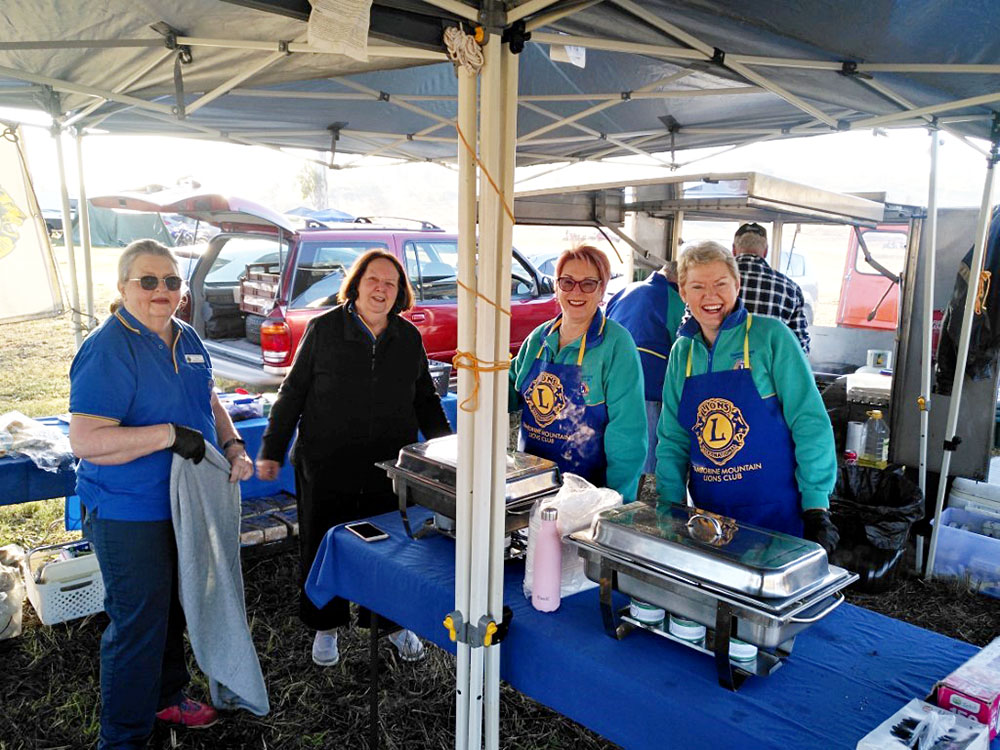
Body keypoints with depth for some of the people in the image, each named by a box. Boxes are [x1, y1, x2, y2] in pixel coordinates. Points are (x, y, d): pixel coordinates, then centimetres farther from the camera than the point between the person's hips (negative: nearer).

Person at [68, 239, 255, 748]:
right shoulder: (108, 350, -20)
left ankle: (167, 696, 45)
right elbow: (85, 440, -26)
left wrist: (233, 445, -1)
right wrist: (170, 435, -30)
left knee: (173, 609, 23)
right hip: (129, 515, -8)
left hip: (184, 504, 8)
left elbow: (208, 402, 16)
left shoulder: (186, 339, 5)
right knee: (138, 625, 3)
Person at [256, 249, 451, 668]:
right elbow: (293, 392, 1)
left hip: (391, 467, 2)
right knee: (323, 548, 12)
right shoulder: (324, 329, -3)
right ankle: (325, 626, 34)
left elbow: (425, 399, 14)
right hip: (326, 467, -2)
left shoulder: (409, 338, 5)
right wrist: (272, 449, 1)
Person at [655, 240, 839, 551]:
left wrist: (817, 508, -14)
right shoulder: (682, 352, 5)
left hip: (776, 514, -3)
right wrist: (669, 510, -1)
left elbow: (810, 423, -10)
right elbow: (672, 440, 7)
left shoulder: (770, 336, -8)